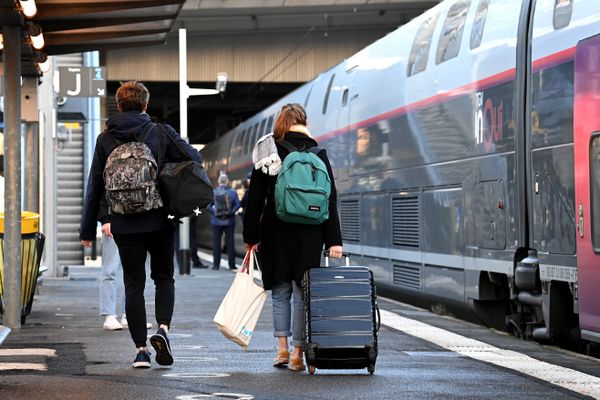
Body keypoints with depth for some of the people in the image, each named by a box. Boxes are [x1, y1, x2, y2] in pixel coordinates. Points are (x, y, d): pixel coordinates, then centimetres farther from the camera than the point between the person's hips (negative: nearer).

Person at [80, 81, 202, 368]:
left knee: (134, 285, 7)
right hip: (159, 221, -1)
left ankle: (141, 349, 4)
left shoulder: (105, 140, 1)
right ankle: (163, 328, -8)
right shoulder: (161, 133, -4)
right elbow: (195, 159, -5)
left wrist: (88, 229, 9)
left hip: (124, 225, 1)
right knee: (164, 278, 15)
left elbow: (94, 187, 3)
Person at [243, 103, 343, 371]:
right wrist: (334, 240, -2)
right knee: (302, 293, 5)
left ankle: (282, 349, 8)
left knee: (280, 291, 14)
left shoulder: (267, 154, 0)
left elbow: (255, 198, 1)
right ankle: (297, 354, 3)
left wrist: (251, 237, 7)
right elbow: (330, 199, -3)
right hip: (309, 235, 0)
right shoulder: (318, 155, 0)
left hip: (276, 233, 0)